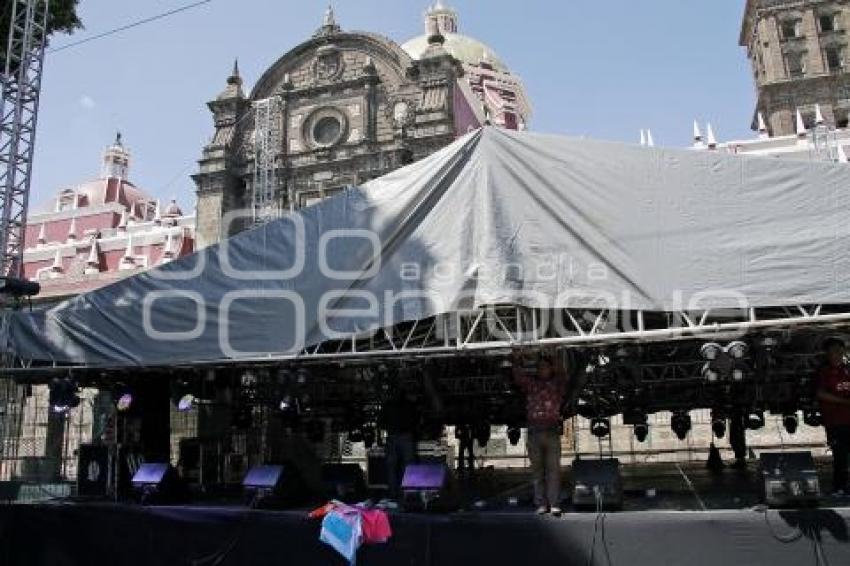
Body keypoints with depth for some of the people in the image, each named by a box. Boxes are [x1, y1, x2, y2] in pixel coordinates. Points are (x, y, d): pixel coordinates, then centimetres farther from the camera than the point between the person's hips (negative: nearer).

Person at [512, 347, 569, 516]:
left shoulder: (557, 384, 12)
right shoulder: (531, 384, 15)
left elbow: (562, 373, -5)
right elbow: (518, 376, 4)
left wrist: (552, 358, -17)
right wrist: (517, 360, -11)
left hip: (552, 432, -2)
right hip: (534, 432, 2)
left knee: (553, 469, -5)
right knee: (537, 470, 3)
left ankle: (554, 504, -6)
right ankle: (541, 504, 7)